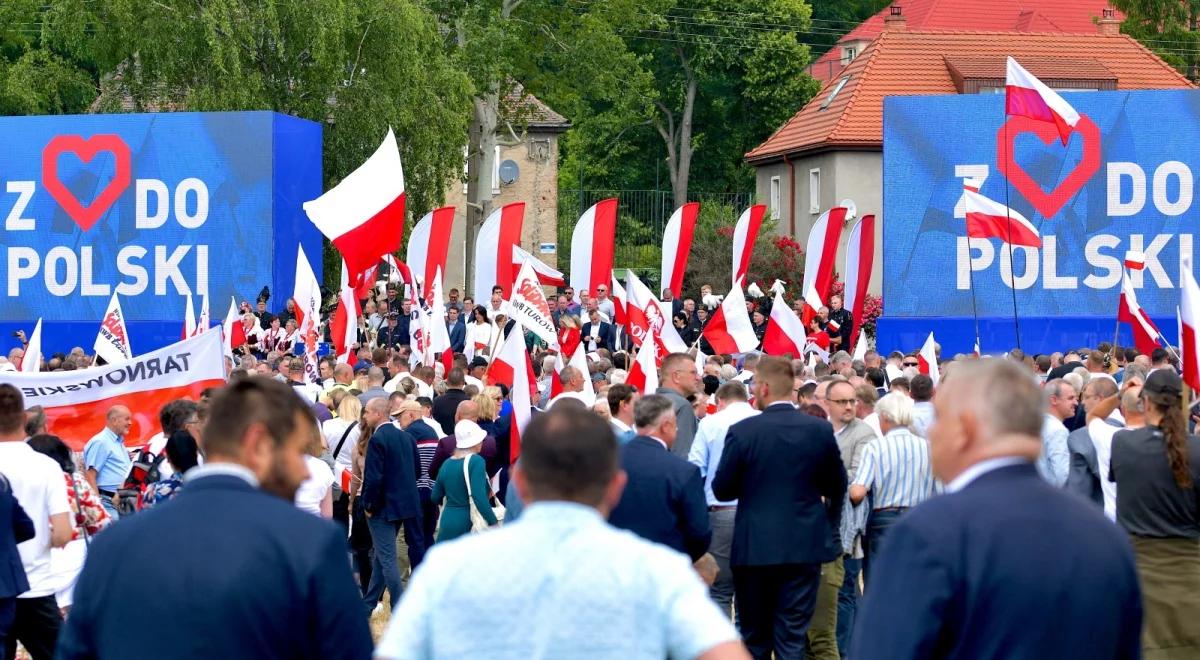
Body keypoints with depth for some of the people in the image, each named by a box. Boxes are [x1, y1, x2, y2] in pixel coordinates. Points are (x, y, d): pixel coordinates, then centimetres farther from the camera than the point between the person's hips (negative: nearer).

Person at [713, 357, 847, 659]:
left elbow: (721, 489, -5)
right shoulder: (820, 430, -4)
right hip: (804, 546, 1)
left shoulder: (742, 431, -12)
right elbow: (837, 486, 7)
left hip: (754, 547, -1)